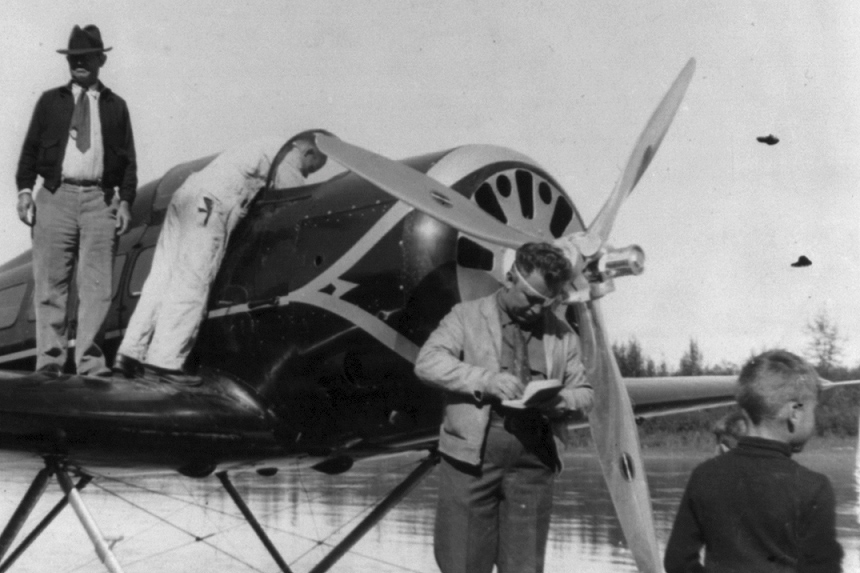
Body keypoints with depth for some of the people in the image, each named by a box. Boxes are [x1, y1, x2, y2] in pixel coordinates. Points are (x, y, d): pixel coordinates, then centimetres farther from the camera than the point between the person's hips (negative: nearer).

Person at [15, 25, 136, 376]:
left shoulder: (116, 106, 14)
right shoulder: (50, 101, 15)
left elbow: (128, 160, 12)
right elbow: (30, 148, 12)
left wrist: (125, 201, 0)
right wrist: (24, 190, -1)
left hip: (100, 199, 0)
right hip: (56, 196, 0)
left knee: (97, 284, -4)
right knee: (51, 283, 0)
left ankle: (89, 361, 1)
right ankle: (50, 358, 5)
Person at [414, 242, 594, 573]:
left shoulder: (563, 334, 14)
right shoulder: (467, 315, 6)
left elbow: (583, 392, 17)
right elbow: (427, 362, -5)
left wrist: (559, 401, -7)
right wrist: (485, 379, -18)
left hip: (533, 462, 3)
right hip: (471, 456, -2)